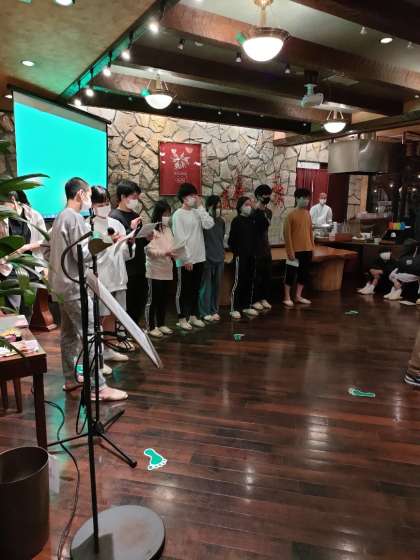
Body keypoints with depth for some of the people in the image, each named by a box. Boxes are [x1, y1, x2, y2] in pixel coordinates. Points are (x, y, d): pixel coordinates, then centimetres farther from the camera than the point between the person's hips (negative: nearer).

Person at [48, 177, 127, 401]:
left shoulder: (60, 217, 15)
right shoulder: (75, 218, -15)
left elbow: (52, 250, 19)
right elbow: (82, 254, -21)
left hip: (60, 285, 10)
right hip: (73, 286, -10)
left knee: (69, 333, 15)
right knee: (91, 334, -9)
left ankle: (70, 378, 25)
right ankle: (100, 388, -7)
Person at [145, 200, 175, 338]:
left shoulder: (168, 229, 13)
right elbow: (149, 250, -18)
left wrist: (174, 253, -4)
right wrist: (165, 252, -27)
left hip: (167, 270, 7)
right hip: (155, 271, -7)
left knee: (164, 299, 14)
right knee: (153, 299, 1)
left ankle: (161, 324, 26)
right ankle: (151, 327, 10)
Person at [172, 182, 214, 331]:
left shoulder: (197, 212, 9)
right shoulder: (178, 215, -9)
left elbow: (209, 224, -7)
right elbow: (179, 239, -14)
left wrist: (200, 207, -5)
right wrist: (186, 259, -17)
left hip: (199, 258, 6)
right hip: (185, 260, -6)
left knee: (195, 289, 14)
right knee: (184, 290, 3)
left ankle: (193, 316, 25)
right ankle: (182, 318, 14)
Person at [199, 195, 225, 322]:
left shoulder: (221, 222, 8)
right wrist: (203, 255, -9)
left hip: (219, 258, 5)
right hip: (207, 258, -5)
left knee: (217, 286, 10)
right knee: (206, 286, 1)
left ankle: (214, 310, 22)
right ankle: (205, 312, 11)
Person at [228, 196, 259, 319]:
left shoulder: (252, 220, 10)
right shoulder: (236, 221, -7)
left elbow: (254, 237, 14)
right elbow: (231, 239, -10)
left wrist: (254, 251, 4)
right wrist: (236, 252, -11)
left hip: (251, 255, 6)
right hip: (240, 256, -6)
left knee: (250, 281, 11)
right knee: (239, 281, -3)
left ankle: (247, 306, 22)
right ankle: (234, 308, 4)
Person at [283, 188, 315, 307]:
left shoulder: (308, 214, 9)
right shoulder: (291, 215, -10)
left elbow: (310, 232, 15)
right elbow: (287, 235, -12)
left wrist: (312, 247, 12)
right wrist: (290, 251, -16)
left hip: (307, 250, 7)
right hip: (296, 250, -7)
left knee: (304, 273, 12)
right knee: (291, 274, 2)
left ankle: (298, 296, 25)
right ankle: (287, 297, 13)